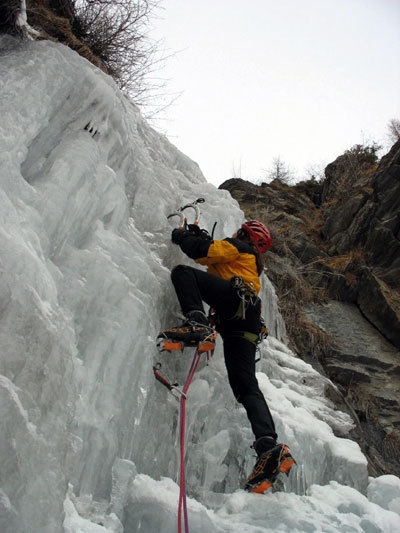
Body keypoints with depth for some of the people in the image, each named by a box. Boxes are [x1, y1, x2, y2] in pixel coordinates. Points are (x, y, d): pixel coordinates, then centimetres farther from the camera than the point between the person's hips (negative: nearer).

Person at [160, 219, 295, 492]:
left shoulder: (239, 247, 20)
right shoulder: (251, 263, 44)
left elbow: (204, 251, 6)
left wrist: (182, 235, 23)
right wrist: (198, 235, 42)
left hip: (237, 300, -8)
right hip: (245, 323, 8)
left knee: (182, 272, -12)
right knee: (246, 386, -5)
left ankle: (196, 323, -38)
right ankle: (270, 448, -20)